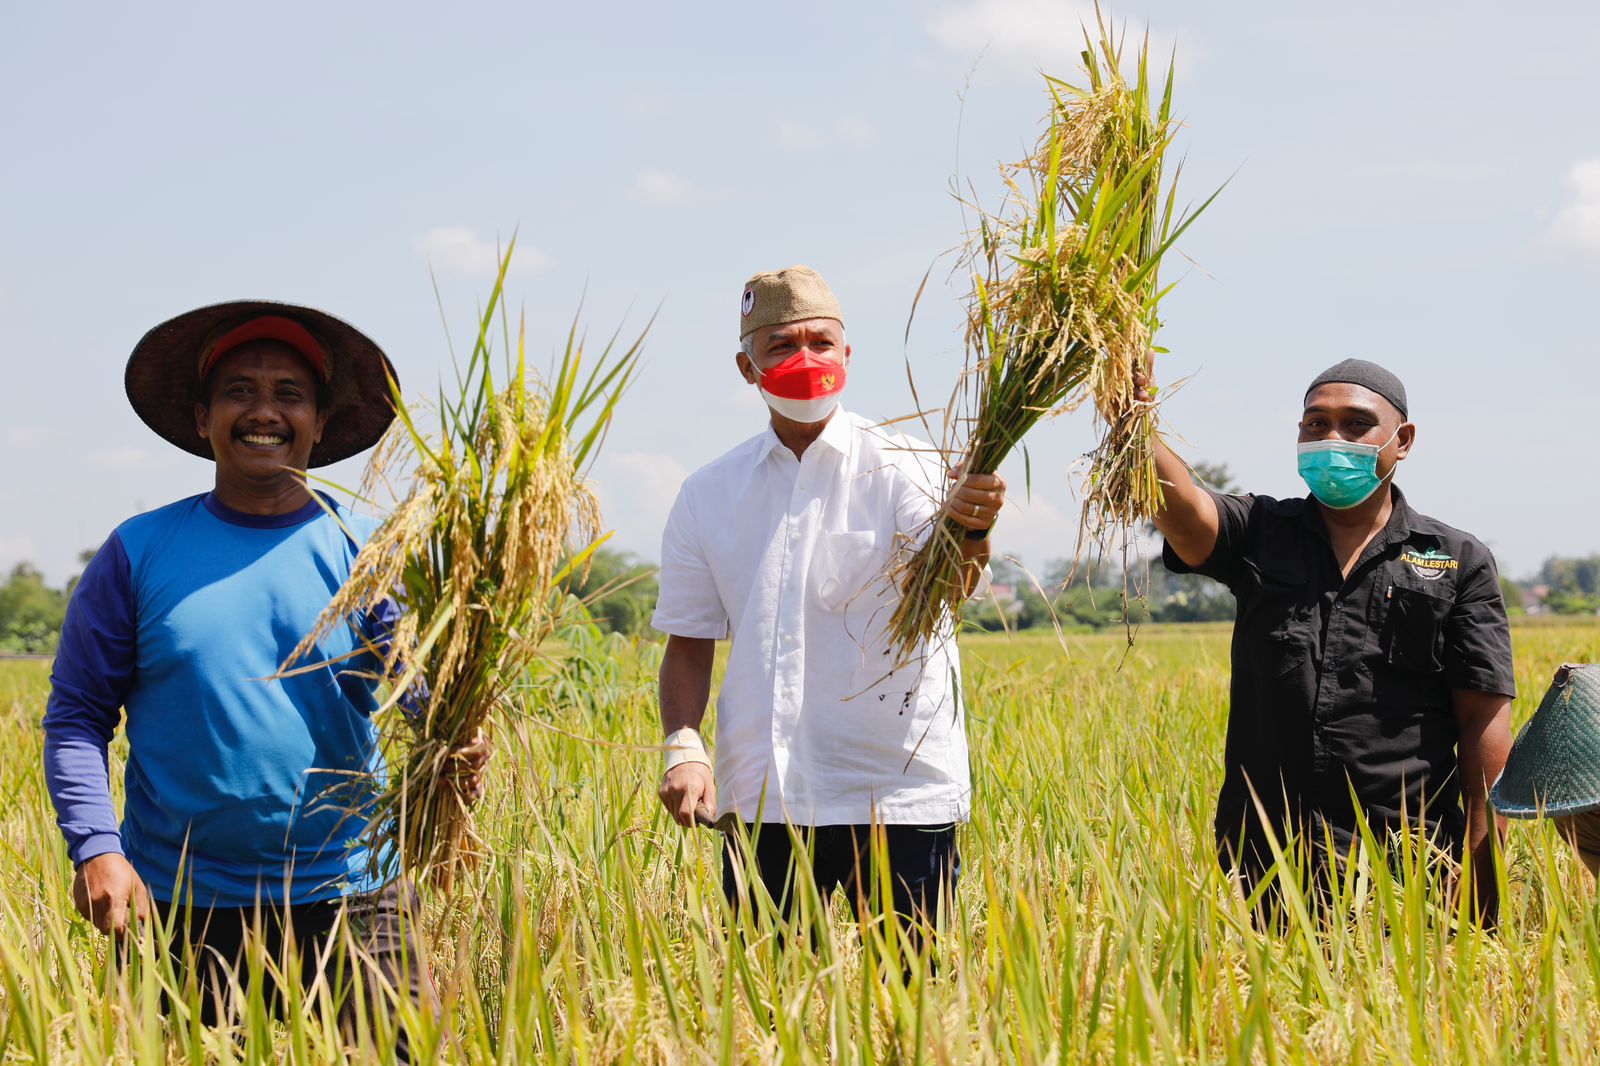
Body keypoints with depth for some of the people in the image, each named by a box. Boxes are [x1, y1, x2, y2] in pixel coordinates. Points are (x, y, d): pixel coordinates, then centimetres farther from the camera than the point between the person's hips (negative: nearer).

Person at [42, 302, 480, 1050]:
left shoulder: (366, 550, 3)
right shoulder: (139, 552, 3)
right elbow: (76, 715, 5)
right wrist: (95, 848, -9)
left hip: (347, 897, 0)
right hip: (176, 910, 1)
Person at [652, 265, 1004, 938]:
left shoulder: (900, 468, -2)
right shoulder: (708, 495, 10)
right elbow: (688, 644, 13)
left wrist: (968, 532, -43)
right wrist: (683, 748, -4)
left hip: (897, 799, -3)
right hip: (759, 803, 3)